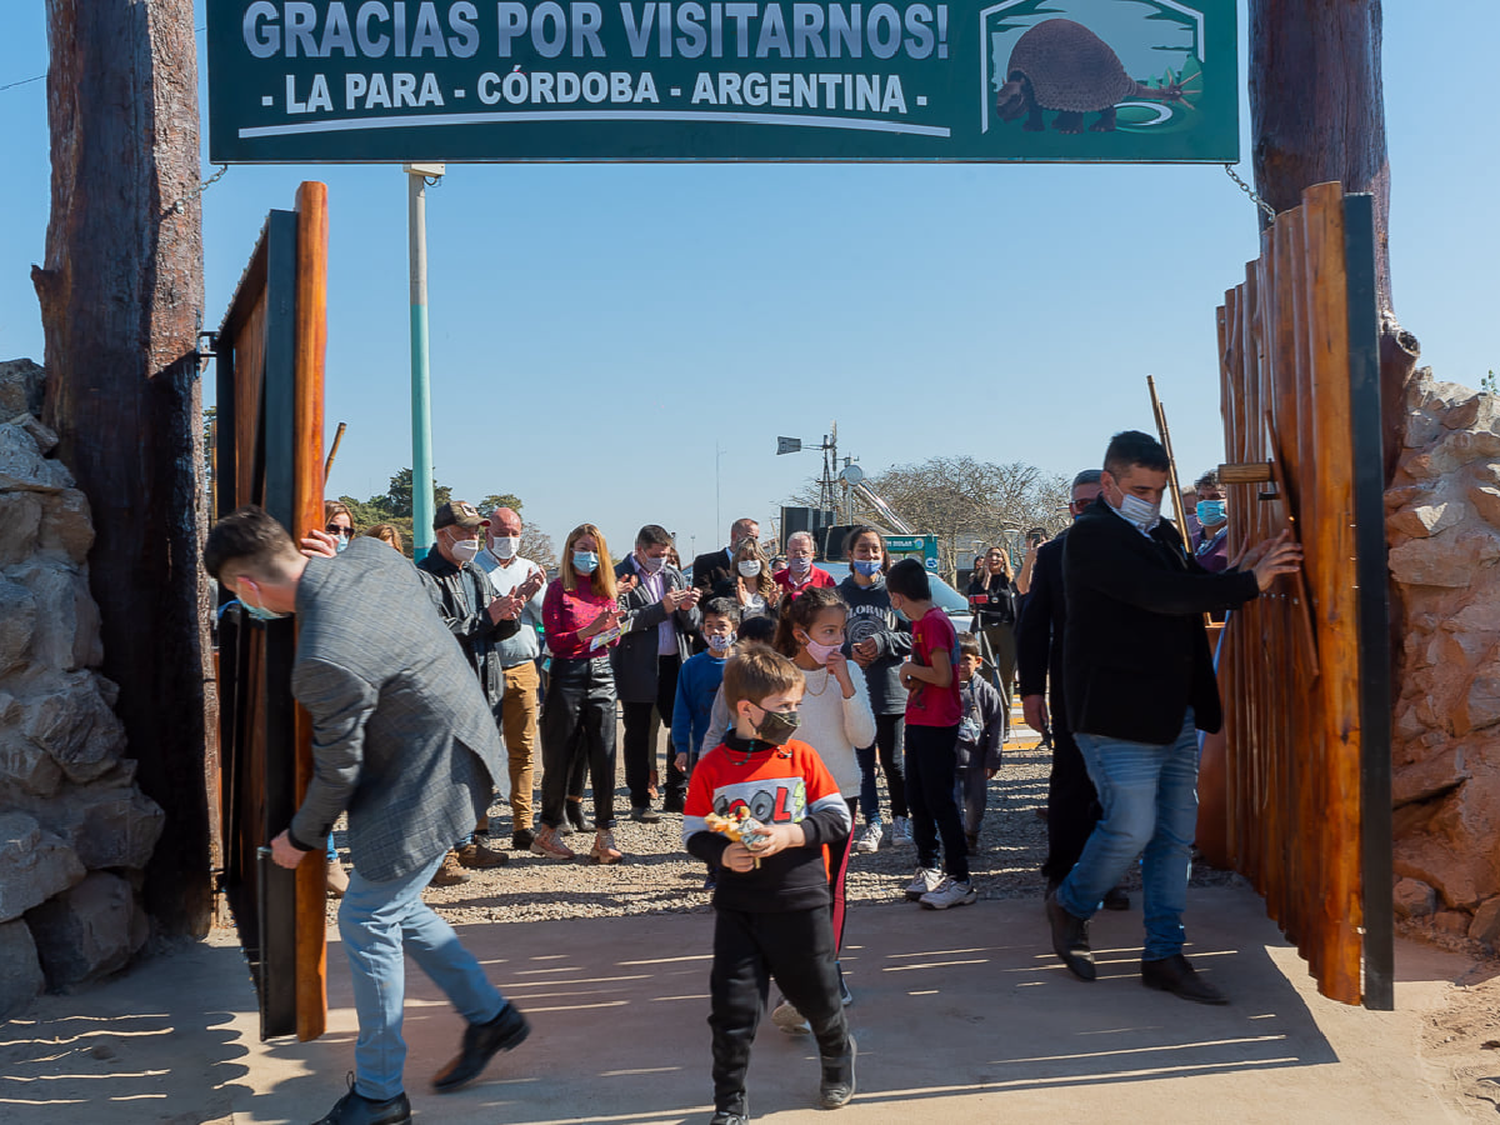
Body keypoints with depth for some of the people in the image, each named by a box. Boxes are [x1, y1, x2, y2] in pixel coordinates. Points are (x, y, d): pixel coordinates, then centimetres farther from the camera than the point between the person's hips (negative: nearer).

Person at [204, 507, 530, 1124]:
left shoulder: (326, 661, -30)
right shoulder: (369, 554, -6)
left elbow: (339, 772, -17)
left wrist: (300, 837, 1)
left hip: (428, 782, -10)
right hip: (455, 748, 10)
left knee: (367, 920, 2)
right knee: (396, 906, 20)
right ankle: (489, 1014, 33)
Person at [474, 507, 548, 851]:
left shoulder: (530, 569, 16)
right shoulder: (475, 569, 1)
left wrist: (533, 592, -8)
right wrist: (522, 594, -15)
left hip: (523, 669, 4)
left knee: (523, 750, 3)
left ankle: (522, 825, 8)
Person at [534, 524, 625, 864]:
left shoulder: (606, 590, 13)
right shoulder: (559, 589, -1)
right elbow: (553, 640, -7)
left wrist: (612, 629, -7)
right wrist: (588, 631, -20)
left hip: (601, 675, 4)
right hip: (568, 674, -4)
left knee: (604, 756, -1)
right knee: (560, 757, 2)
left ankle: (604, 835, 5)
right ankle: (548, 831, 15)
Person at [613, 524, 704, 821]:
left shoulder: (673, 575, 14)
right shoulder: (619, 576, -4)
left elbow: (693, 624, 13)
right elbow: (621, 620, -17)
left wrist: (688, 609, -9)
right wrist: (662, 608, -19)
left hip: (674, 664, 5)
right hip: (638, 669, -5)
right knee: (638, 735, 3)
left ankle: (676, 796, 19)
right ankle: (640, 802, 12)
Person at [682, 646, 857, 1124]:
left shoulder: (802, 756, -3)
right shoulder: (711, 768, -5)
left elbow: (838, 818, -2)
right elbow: (694, 834, 2)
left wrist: (789, 834, -16)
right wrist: (722, 854, -18)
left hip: (801, 903, 0)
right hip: (737, 908, 0)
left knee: (817, 996, 14)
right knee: (732, 1008, 1)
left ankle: (838, 1056, 46)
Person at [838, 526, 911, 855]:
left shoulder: (893, 592, 0)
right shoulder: (839, 594, 4)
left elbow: (913, 634, -1)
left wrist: (883, 642, -14)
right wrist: (848, 651, -12)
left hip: (891, 691, -1)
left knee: (893, 761, 6)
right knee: (861, 762, 6)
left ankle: (900, 819, 24)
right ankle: (872, 823, 16)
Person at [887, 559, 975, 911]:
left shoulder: (933, 622, -16)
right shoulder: (921, 623, 13)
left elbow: (944, 677, -22)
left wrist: (910, 668, -9)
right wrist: (912, 680, 0)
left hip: (938, 727, -10)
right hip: (919, 723, 10)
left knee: (940, 802, -6)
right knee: (917, 799, 14)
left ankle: (960, 881, 0)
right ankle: (928, 867, 26)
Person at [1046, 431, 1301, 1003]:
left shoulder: (1162, 533, 15)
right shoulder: (1091, 536, -12)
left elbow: (1194, 593, 20)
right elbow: (1159, 593, -24)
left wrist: (1239, 572, -1)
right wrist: (1250, 582, -24)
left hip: (1176, 715, 9)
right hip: (1118, 716, -8)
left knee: (1176, 836, 9)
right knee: (1132, 828, -8)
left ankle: (1164, 956, 19)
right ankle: (1070, 905, 19)